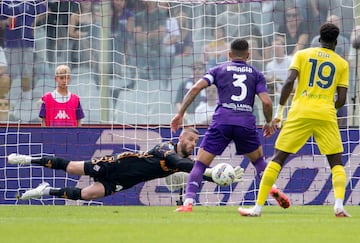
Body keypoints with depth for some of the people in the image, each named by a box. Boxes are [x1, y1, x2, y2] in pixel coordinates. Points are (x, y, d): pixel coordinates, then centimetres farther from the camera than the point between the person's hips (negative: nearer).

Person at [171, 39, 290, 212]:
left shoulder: (219, 70, 16)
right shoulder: (256, 74, 17)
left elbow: (196, 88, 3)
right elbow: (266, 102, 4)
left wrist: (180, 113, 5)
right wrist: (269, 123, 21)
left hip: (222, 121, -1)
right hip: (246, 122, 1)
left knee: (200, 163, 3)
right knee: (258, 159, 26)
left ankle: (188, 202, -12)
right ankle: (272, 188, 6)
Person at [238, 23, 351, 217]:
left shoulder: (302, 55, 9)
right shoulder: (342, 64, 11)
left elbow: (289, 82, -4)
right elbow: (341, 99, 6)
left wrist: (279, 111, 3)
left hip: (300, 113, 0)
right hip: (326, 116, 0)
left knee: (278, 158, 5)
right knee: (336, 162, 10)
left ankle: (258, 207, 1)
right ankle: (339, 205, -13)